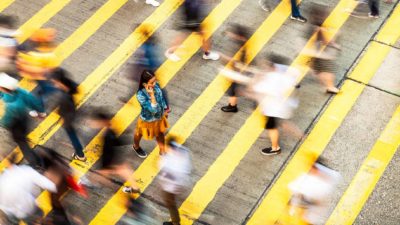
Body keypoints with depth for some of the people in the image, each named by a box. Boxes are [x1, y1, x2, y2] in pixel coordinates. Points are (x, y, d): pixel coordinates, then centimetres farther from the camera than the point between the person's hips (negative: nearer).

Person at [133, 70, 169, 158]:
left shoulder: (156, 86, -22)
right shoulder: (141, 95, -41)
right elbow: (153, 110, -42)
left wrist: (165, 110, 11)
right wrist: (152, 94, -50)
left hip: (159, 117, 5)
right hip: (148, 120, -5)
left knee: (160, 133, 29)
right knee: (140, 134, 29)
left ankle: (162, 151, 56)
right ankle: (136, 147, 62)